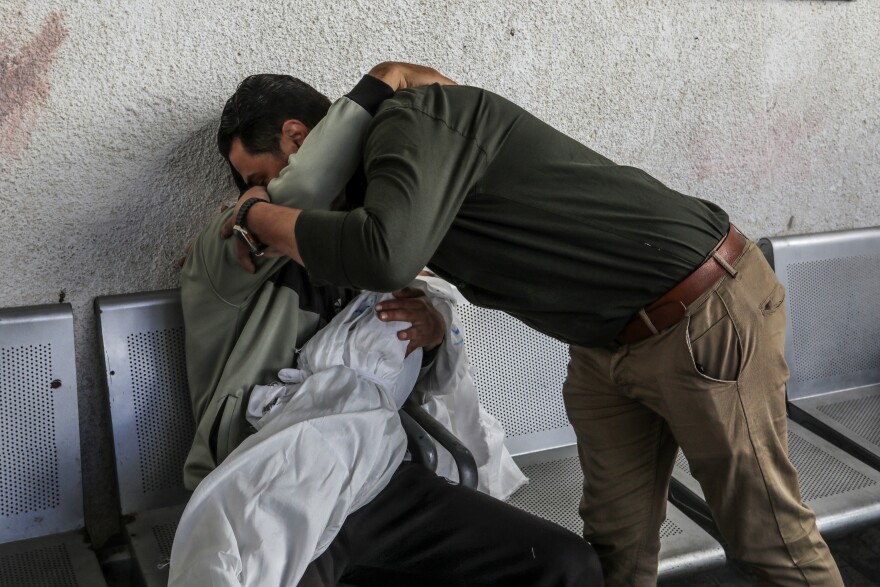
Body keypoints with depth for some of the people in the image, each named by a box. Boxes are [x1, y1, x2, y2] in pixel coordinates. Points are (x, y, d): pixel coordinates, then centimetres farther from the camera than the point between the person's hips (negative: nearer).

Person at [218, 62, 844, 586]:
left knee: (770, 534, 6)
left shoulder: (411, 119, -20)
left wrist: (259, 213, -19)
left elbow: (382, 257, -39)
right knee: (614, 537, 14)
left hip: (705, 315, -9)